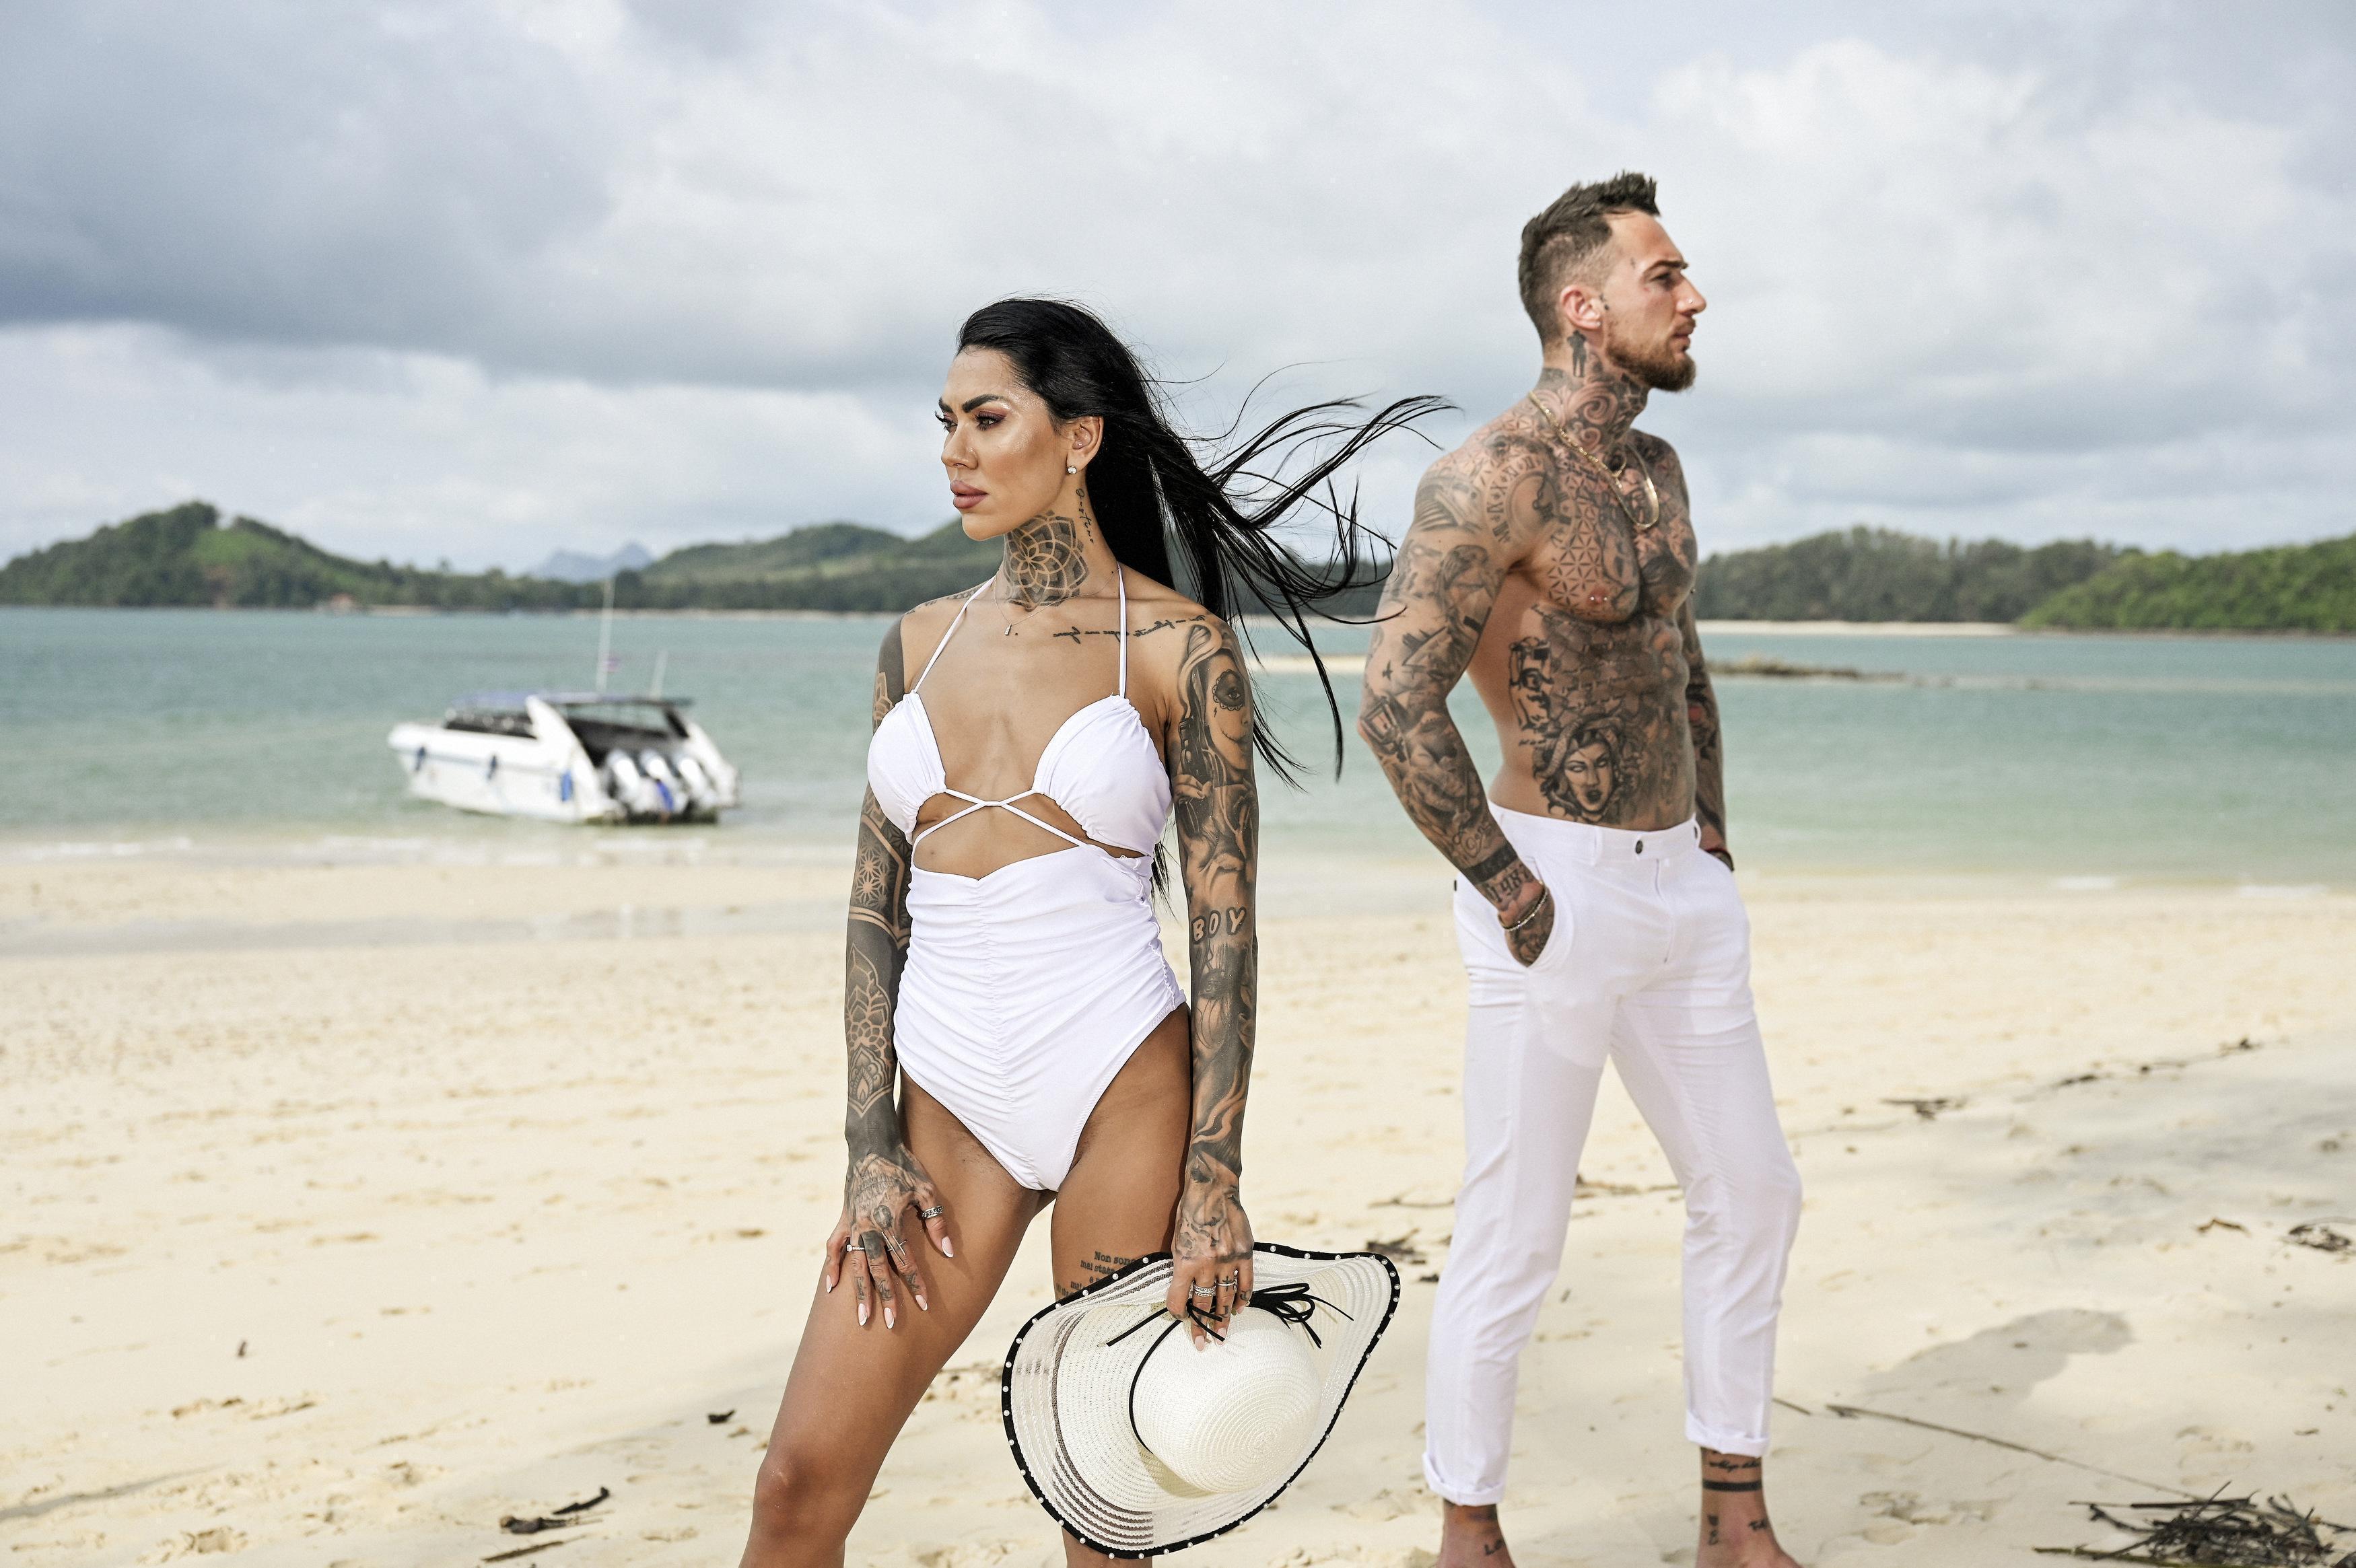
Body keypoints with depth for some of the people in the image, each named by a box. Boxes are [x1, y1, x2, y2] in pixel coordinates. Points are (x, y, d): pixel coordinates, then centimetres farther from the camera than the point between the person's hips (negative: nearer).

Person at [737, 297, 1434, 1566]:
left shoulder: (1177, 645, -3)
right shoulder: (920, 643, 10)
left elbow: (1225, 926, -5)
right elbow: (876, 907, 10)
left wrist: (1213, 1184, -11)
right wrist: (872, 1149, 2)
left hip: (1123, 1089, -4)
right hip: (948, 1099, 4)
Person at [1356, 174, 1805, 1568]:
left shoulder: (1657, 472, 12)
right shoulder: (1497, 475, -16)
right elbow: (1397, 704, -24)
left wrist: (1715, 845, 18)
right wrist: (1512, 897, -18)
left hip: (1684, 887, 9)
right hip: (1561, 892, -9)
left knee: (1754, 1194, 14)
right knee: (1515, 1244, 1)